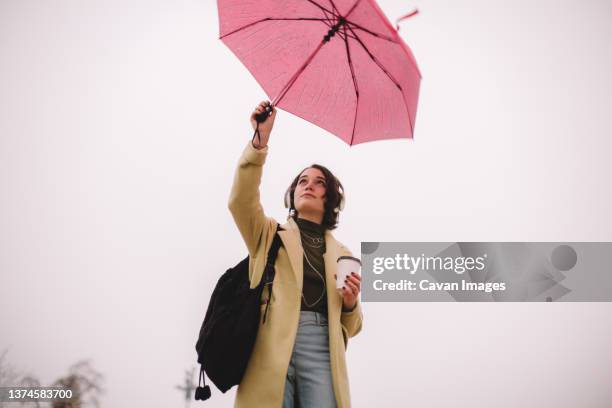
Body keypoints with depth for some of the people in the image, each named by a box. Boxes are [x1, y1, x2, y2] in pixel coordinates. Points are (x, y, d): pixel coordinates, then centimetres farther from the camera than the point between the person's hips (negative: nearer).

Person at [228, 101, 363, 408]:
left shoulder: (343, 254, 21)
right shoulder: (271, 233, 17)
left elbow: (349, 326, 23)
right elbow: (241, 201, -5)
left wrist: (350, 303, 0)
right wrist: (260, 141, -15)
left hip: (320, 349, 2)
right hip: (272, 346, -1)